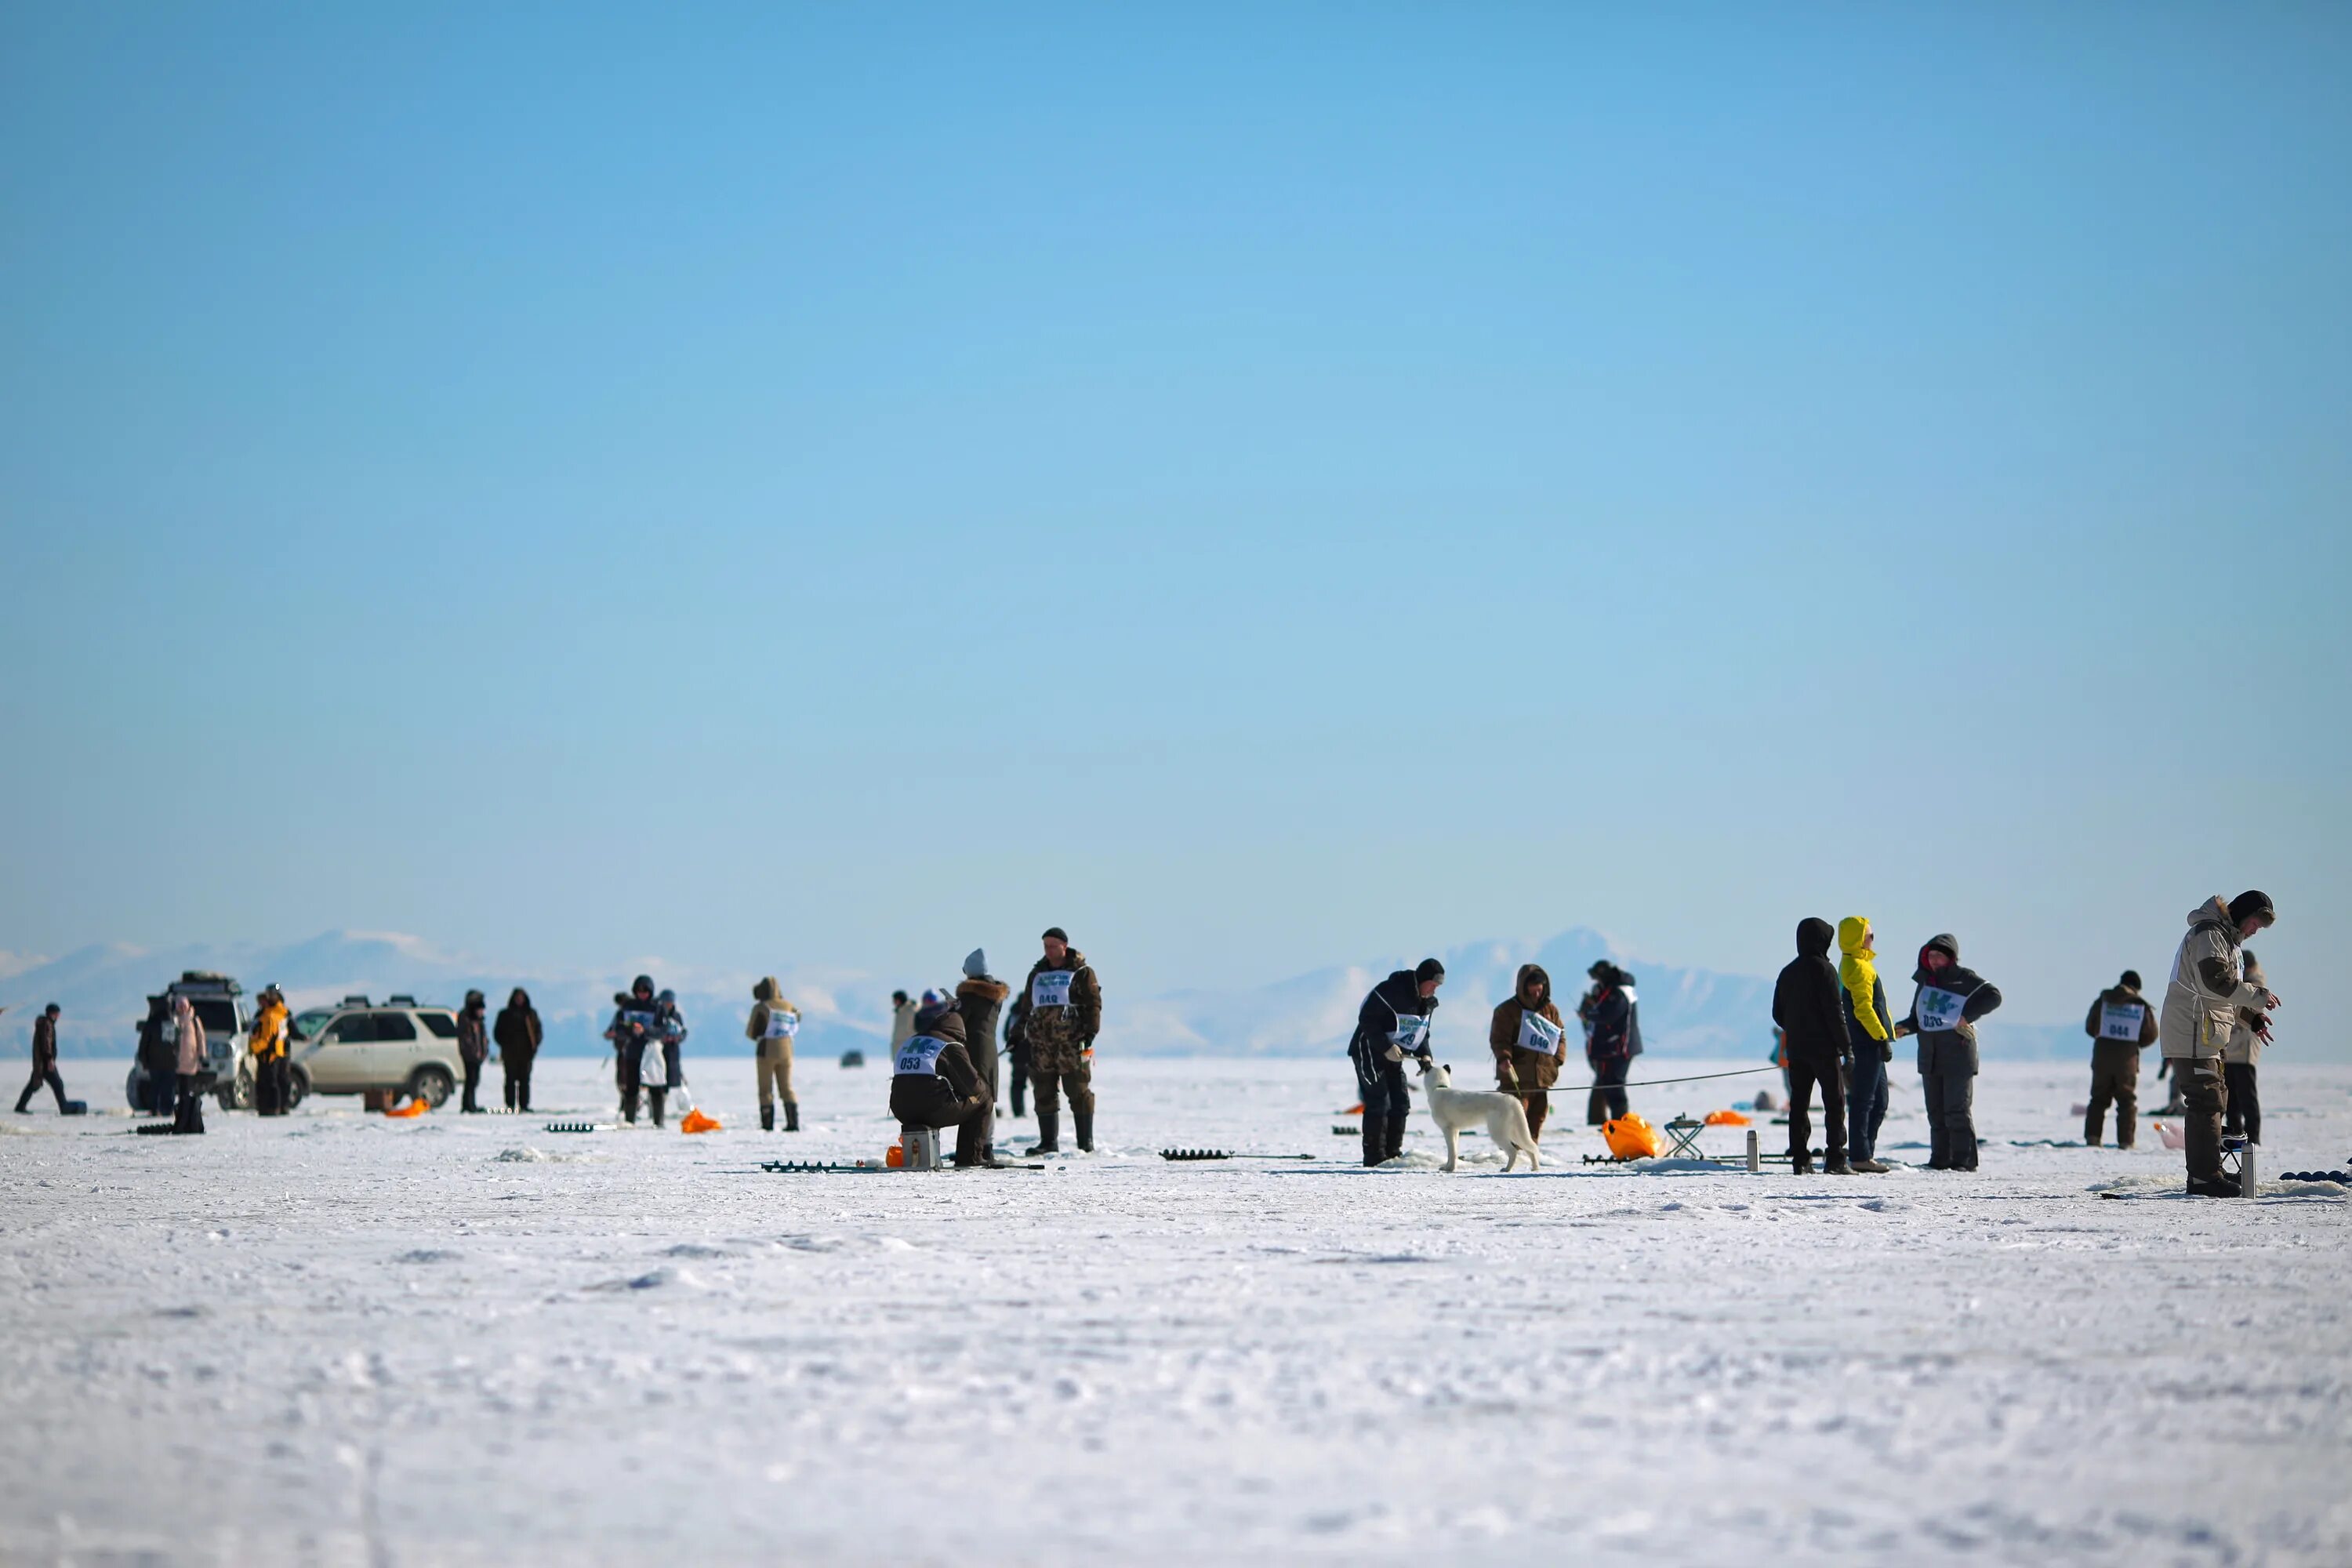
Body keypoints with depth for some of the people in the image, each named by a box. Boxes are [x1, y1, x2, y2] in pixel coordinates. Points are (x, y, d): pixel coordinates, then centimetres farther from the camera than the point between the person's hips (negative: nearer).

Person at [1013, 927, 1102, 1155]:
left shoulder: (1081, 972, 2)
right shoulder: (1037, 973, 18)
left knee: (1078, 1091, -5)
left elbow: (1093, 1003, -3)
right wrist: (1020, 1033, 15)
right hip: (1041, 1041, 5)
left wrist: (1090, 1032, -12)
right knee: (1045, 1093, 5)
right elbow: (1026, 1006, 22)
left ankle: (1086, 1143, -2)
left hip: (1072, 1042, -5)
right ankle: (1048, 1142, 10)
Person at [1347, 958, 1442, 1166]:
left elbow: (1422, 1032, 13)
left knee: (1401, 1104, 4)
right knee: (1379, 1103, -13)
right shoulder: (1391, 991, -23)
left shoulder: (1427, 1003, 4)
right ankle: (1374, 1156, -11)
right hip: (1369, 1052, -8)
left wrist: (1425, 1056, -6)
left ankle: (1393, 1153, 11)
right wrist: (1386, 1047, -27)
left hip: (1394, 1056, 8)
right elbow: (1366, 1019, -23)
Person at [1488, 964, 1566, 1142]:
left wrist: (1558, 1059, 3)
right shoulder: (1507, 1010, -3)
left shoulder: (1550, 1010, 12)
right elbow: (1498, 1039, -7)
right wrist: (1503, 1058, -24)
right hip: (1515, 1076, -5)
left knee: (1537, 1119, 9)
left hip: (1543, 1076, 5)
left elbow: (1561, 1035, 17)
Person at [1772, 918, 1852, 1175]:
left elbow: (1778, 1014, 13)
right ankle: (1835, 1160, -8)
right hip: (1824, 1046, -6)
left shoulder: (1788, 972, 10)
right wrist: (1846, 1047, -9)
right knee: (1834, 1102, -2)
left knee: (1798, 1103, 7)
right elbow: (1834, 1011, -13)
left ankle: (1800, 1160, 3)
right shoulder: (1823, 969, -10)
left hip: (1795, 1048, 6)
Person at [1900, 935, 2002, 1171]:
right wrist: (1905, 1027, -1)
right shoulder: (1924, 981, 16)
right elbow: (1918, 1017, 21)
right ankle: (1940, 1159, 11)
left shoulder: (1964, 978, -4)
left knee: (1957, 1110, -8)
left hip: (1958, 1056, -6)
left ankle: (1964, 1160, -4)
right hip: (1929, 1057, 7)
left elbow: (1993, 995, -11)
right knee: (1936, 1111, 7)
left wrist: (1966, 1016, -15)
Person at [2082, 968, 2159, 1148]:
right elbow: (2150, 1036, 4)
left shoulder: (2103, 1000, 1)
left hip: (2102, 1054, 1)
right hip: (2128, 1057, -1)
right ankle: (2125, 1141, -1)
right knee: (2127, 1101, 6)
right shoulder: (2142, 1006, -1)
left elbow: (2090, 1027, 7)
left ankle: (2092, 1136, 4)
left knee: (2099, 1098, 12)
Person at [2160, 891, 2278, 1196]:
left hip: (2208, 1037, 11)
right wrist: (2257, 996, -17)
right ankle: (2205, 1177, -15)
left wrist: (2251, 1016, 15)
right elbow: (2216, 980, -24)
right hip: (2192, 1034, -11)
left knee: (2215, 1099, 15)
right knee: (2206, 1101, -13)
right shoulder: (2209, 933, -11)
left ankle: (2208, 1171, 21)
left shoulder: (2227, 939, 24)